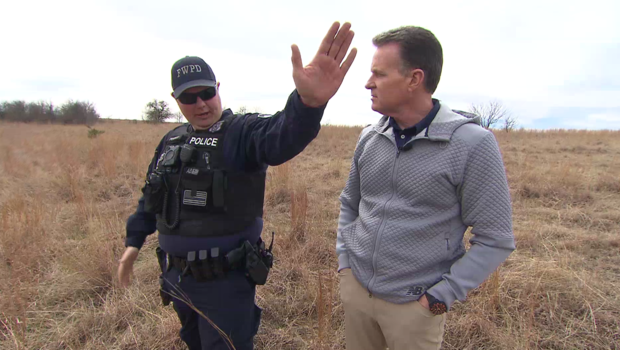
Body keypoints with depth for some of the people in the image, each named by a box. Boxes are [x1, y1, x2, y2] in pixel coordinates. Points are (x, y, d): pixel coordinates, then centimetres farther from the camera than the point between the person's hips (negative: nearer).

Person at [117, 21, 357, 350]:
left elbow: (281, 137, -39)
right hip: (175, 276, 7)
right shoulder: (171, 141, 6)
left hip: (224, 281, -7)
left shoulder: (243, 131, -16)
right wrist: (134, 242, 17)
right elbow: (151, 195, 17)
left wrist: (308, 101, -59)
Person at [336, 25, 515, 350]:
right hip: (355, 287, 5)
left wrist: (440, 297, -13)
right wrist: (344, 258, 5)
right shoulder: (369, 137, -1)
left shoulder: (473, 144, -16)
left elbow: (495, 239, -11)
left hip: (414, 303, -4)